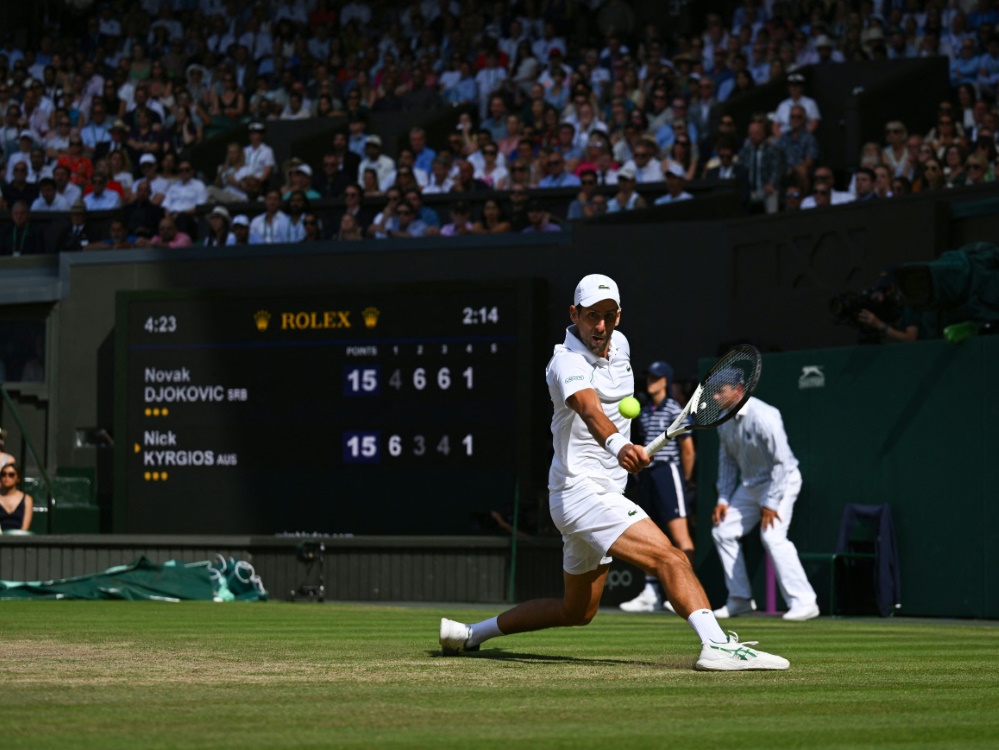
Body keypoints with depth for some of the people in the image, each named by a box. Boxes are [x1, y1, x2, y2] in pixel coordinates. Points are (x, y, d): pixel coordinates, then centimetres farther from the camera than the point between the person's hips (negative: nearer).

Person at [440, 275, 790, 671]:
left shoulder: (619, 344, 9)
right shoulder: (568, 361, -17)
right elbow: (589, 409, -40)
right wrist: (617, 445, -56)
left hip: (603, 495, 10)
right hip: (582, 488, -10)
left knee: (577, 611, 20)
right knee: (671, 559, -25)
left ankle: (468, 633, 28)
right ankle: (717, 645, -40)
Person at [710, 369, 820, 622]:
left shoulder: (762, 417, -25)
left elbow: (782, 462, -25)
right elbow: (728, 461, 14)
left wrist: (770, 503, -23)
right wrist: (724, 499, 7)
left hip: (781, 480, -9)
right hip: (750, 485, 9)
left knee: (772, 535, -25)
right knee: (723, 532, 7)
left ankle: (803, 602, -21)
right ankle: (740, 599, 17)